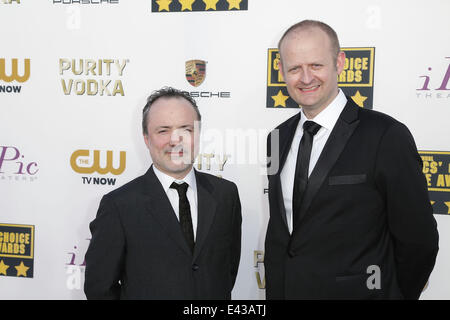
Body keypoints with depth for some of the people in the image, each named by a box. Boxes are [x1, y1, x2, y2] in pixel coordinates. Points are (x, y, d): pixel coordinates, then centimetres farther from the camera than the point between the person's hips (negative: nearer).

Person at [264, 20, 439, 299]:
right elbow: (278, 228, 10)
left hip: (356, 291, -5)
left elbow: (418, 241, -13)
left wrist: (391, 293, -4)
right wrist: (274, 290, 5)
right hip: (283, 290, 6)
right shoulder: (279, 138, 4)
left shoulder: (388, 137, -17)